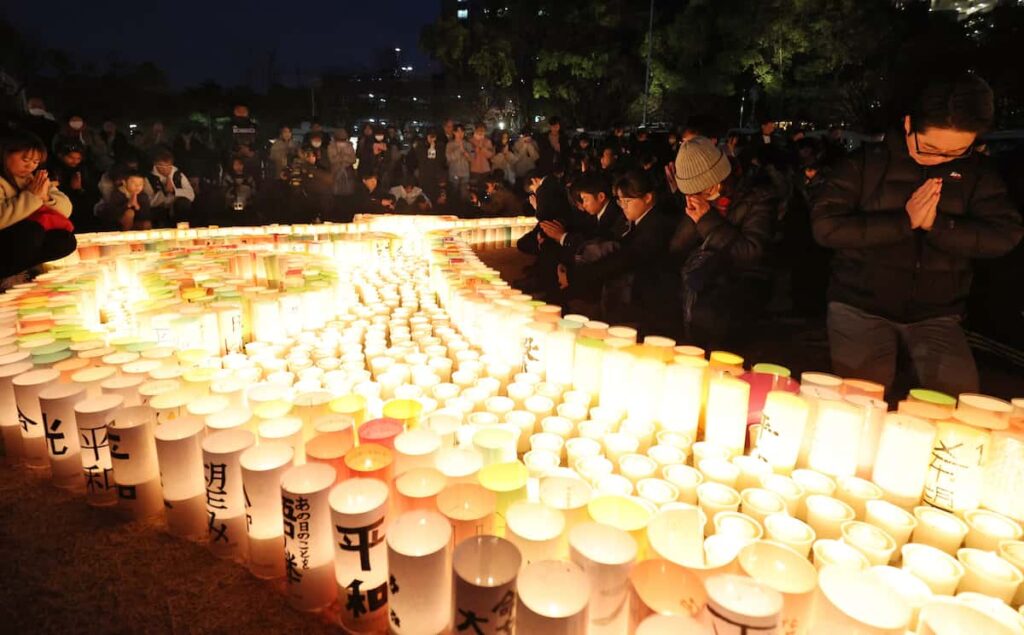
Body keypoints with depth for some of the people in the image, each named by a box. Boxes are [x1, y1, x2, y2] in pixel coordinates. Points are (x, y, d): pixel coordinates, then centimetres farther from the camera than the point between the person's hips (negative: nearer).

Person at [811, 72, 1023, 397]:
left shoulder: (977, 173, 5)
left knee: (959, 393, -11)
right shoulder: (866, 162, -4)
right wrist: (904, 221, -18)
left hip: (936, 314, 3)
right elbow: (824, 226, -14)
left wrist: (936, 224, -19)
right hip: (860, 306, -2)